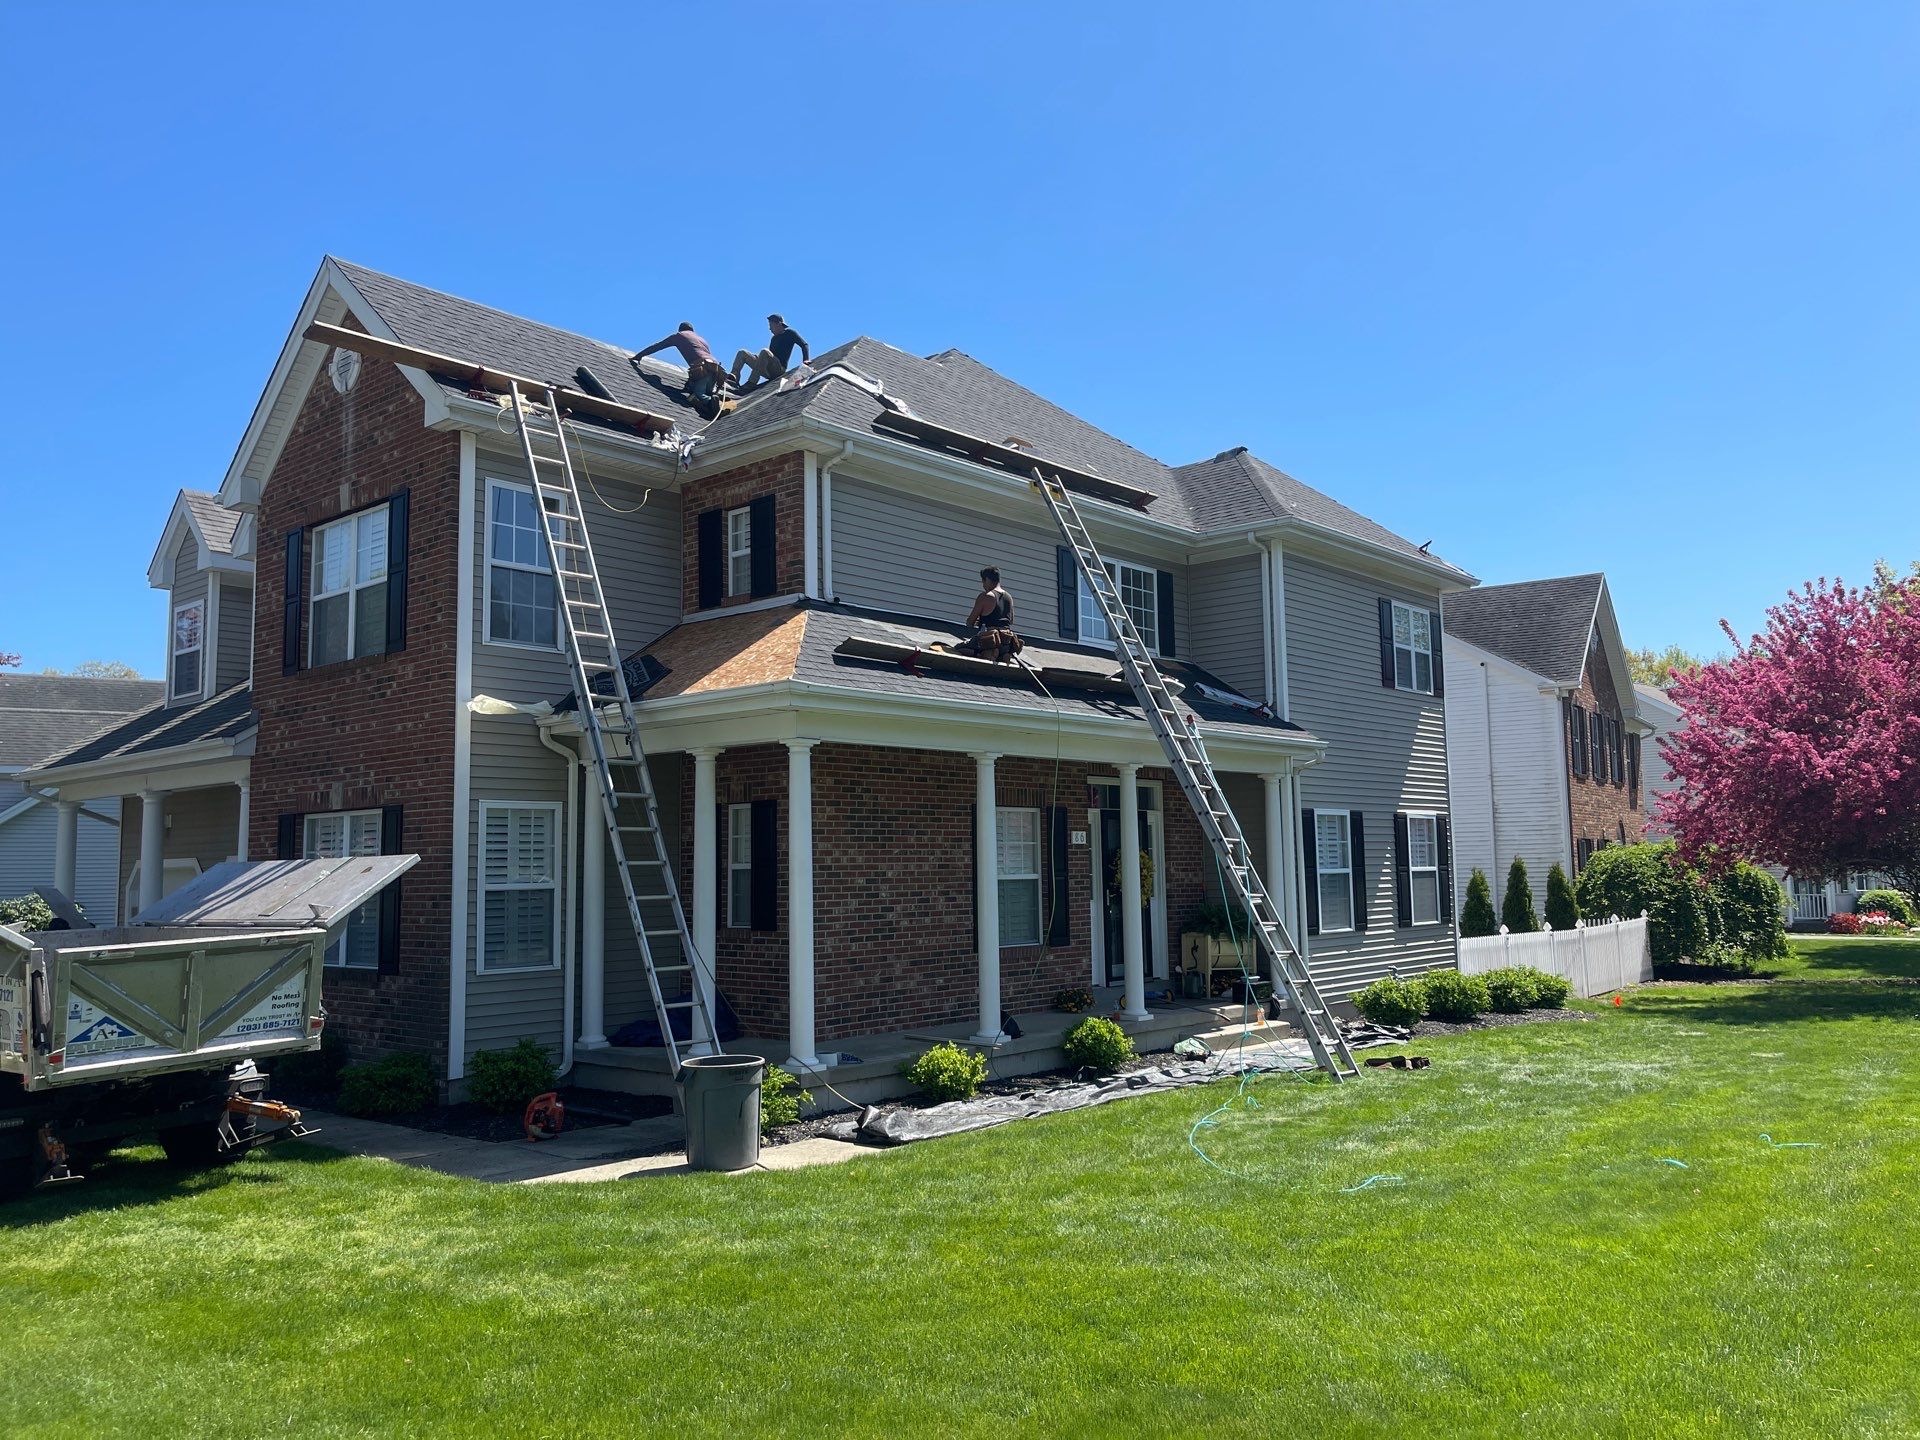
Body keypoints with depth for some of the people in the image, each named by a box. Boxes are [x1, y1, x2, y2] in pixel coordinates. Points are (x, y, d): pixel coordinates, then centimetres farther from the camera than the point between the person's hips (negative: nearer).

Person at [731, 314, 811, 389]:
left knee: (764, 352, -35)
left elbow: (804, 344, -2)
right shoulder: (774, 339, 28)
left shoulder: (789, 333, 7)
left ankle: (752, 383, -45)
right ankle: (734, 377, -23)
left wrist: (806, 360, -17)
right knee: (742, 353, 4)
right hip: (769, 371, 8)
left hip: (779, 368, -8)